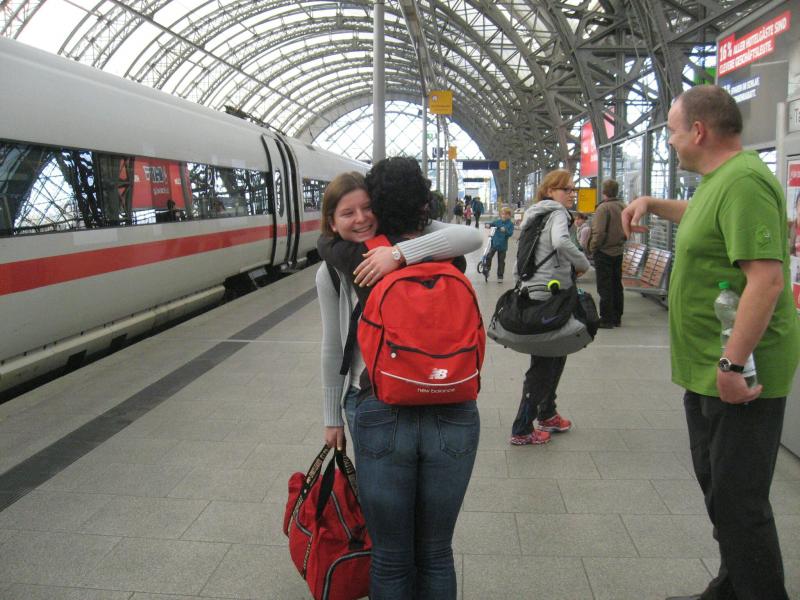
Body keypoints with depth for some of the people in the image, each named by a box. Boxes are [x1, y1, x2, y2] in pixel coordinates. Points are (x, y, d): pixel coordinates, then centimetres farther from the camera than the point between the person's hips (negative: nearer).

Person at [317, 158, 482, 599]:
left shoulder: (361, 260, -3)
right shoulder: (450, 260, 0)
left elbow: (325, 240, 19)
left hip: (383, 418, -1)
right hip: (453, 418, 2)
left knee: (391, 558, 16)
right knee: (435, 554, 19)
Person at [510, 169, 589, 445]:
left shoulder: (535, 215, 20)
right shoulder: (557, 214, -10)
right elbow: (561, 242, -31)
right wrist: (583, 264, -16)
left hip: (533, 292, 10)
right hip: (550, 295, -10)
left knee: (554, 357, 21)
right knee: (544, 364, -2)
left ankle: (546, 414, 34)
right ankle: (522, 430, 3)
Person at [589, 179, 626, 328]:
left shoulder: (603, 207, -16)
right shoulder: (623, 207, 6)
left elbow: (599, 232, -20)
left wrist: (592, 249, -9)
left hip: (604, 252, -7)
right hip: (618, 251, 7)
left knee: (604, 287, -1)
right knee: (617, 285, 14)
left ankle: (607, 319, 1)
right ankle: (617, 318, 21)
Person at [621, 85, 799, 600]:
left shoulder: (744, 181, -20)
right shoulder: (719, 180, 14)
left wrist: (732, 364, -29)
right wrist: (654, 204, 23)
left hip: (740, 376, -11)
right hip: (709, 371, 11)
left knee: (739, 503, -1)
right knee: (717, 487, 21)